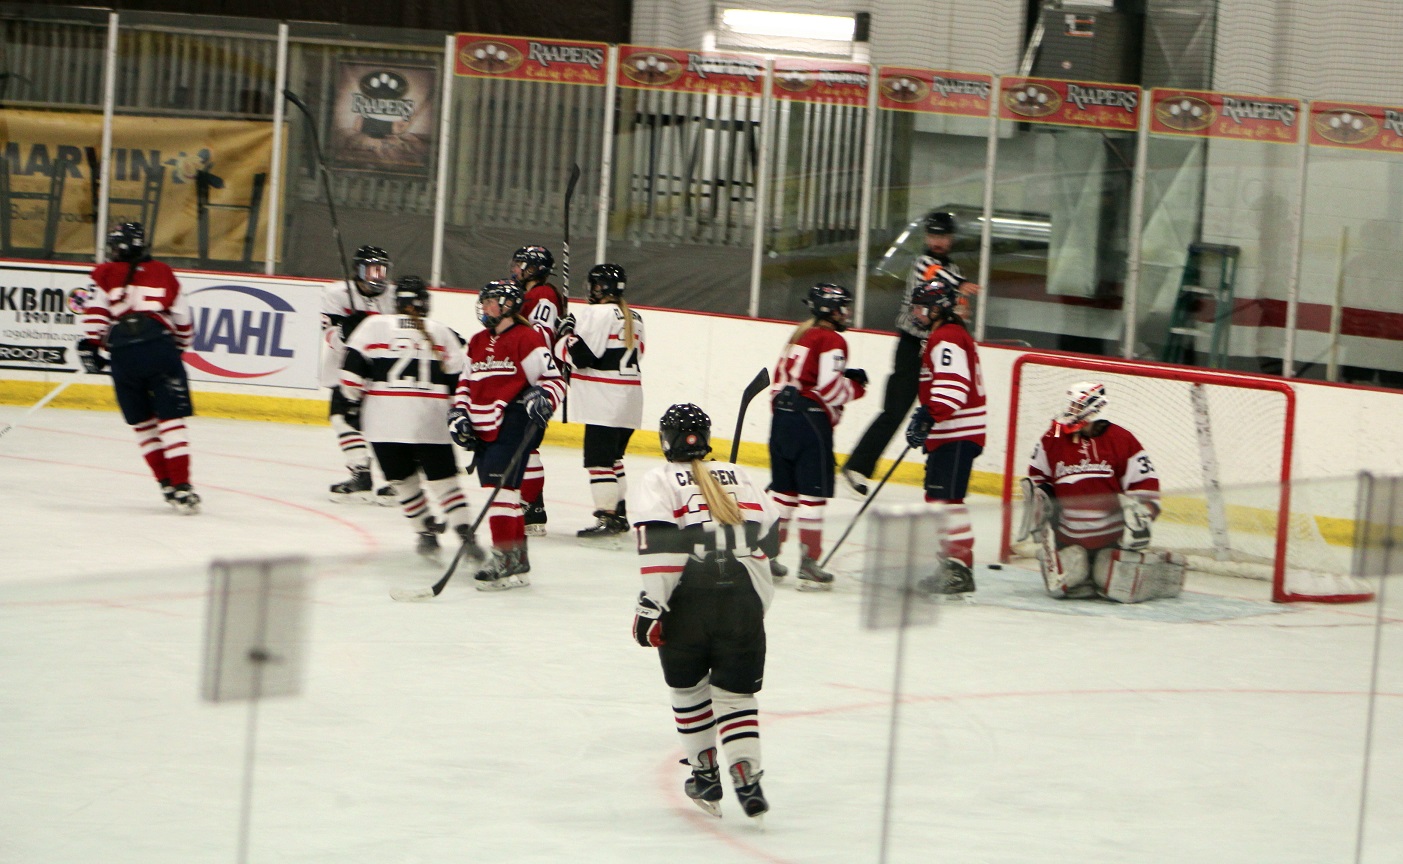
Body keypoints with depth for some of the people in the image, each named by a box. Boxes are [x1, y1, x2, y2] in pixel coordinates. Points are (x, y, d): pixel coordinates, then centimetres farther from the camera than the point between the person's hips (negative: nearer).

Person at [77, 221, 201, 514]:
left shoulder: (104, 274, 15)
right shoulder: (162, 273, 17)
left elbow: (96, 313, 1)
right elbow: (182, 318, 19)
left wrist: (90, 347, 8)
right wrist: (178, 347, 35)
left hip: (122, 353, 0)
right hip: (159, 345, 0)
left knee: (142, 424, 13)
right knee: (171, 419, -2)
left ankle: (166, 483, 10)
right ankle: (181, 487, -12)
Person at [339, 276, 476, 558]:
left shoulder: (374, 325, 10)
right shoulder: (441, 332, 15)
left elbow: (353, 366, 2)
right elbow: (457, 377, 12)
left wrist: (352, 403, 11)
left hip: (384, 417, -1)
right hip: (430, 417, 1)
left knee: (402, 479, 13)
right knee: (442, 478, 2)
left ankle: (426, 532, 14)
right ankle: (464, 533, -9)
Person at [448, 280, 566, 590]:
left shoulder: (526, 338, -9)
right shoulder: (477, 343, 17)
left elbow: (554, 379, -11)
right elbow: (466, 383, 25)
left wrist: (542, 398, -29)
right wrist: (460, 413, 12)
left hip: (515, 424, -9)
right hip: (485, 428, 9)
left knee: (500, 482, -18)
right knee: (494, 485, 12)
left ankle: (504, 558, -18)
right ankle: (518, 559, 22)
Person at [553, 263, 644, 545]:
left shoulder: (596, 314, -12)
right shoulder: (633, 318, 16)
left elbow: (577, 354, -18)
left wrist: (567, 332, 1)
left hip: (604, 402, -9)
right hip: (630, 401, 9)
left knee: (599, 458, -10)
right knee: (613, 457, 19)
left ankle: (606, 518, -15)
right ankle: (619, 514, 23)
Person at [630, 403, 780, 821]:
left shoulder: (659, 481, 4)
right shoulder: (738, 477, 18)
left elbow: (659, 546, -11)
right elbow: (769, 537, 20)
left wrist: (650, 606, -12)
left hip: (687, 602, -2)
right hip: (742, 598, 3)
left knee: (687, 688, 18)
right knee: (736, 692, 8)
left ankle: (706, 775, 24)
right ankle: (747, 779, -8)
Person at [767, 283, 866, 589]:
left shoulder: (800, 336, 17)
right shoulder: (832, 341, -9)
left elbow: (781, 377, 18)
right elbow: (830, 388, -15)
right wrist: (856, 386, 1)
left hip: (783, 415, 8)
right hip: (811, 421, -8)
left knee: (784, 488, 15)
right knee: (813, 492, -4)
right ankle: (808, 562, -5)